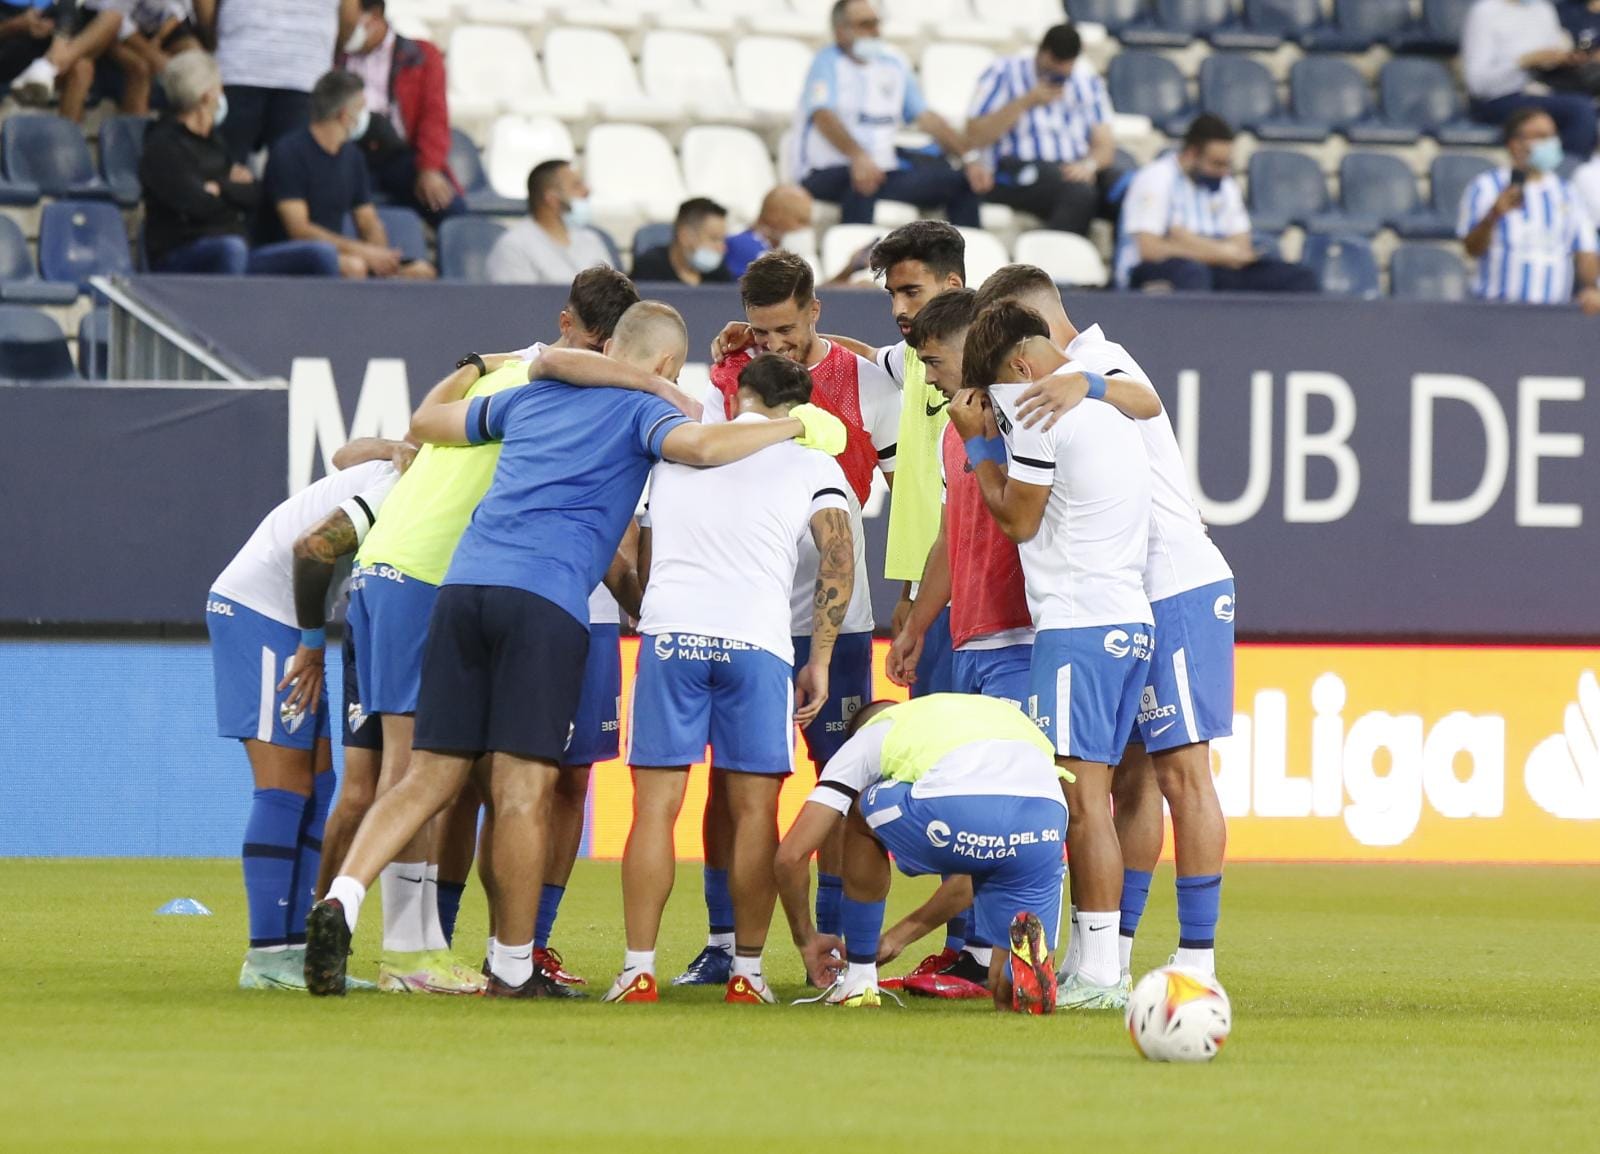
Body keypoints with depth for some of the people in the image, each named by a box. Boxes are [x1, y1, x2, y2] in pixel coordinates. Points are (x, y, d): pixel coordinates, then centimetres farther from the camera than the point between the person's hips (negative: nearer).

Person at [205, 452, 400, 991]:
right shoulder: (398, 489, -19)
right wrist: (313, 650, -14)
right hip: (259, 608, -10)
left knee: (318, 783, 8)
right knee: (286, 785, -10)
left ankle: (293, 947, 8)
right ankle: (268, 956, -10)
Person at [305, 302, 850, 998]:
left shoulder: (529, 398, 26)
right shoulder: (641, 412, 9)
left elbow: (425, 422, 39)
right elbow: (698, 445, -13)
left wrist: (472, 370, 60)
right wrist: (796, 426, 1)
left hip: (463, 585, 5)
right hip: (547, 600, -5)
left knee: (430, 778, 5)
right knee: (521, 791, -2)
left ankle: (341, 900, -15)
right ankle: (513, 968, 3)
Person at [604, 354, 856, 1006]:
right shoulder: (813, 467, 11)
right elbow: (838, 562, -1)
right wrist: (820, 662, 3)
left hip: (669, 632, 1)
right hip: (757, 641, -1)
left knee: (655, 808, 1)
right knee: (753, 813, 5)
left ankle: (638, 971, -3)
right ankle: (746, 972, 6)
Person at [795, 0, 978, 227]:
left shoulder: (893, 66, 18)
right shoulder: (828, 63, -2)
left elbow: (927, 118, 13)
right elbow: (824, 116, -19)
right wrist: (858, 156, -38)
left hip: (886, 171, 6)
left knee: (962, 182, -9)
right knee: (861, 182, -40)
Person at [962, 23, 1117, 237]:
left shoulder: (1087, 81, 19)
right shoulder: (1004, 73, 7)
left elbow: (1104, 143, 10)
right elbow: (974, 138, -3)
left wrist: (1089, 165, -14)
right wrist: (1026, 103, -10)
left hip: (1073, 170, 4)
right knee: (1079, 191, -37)